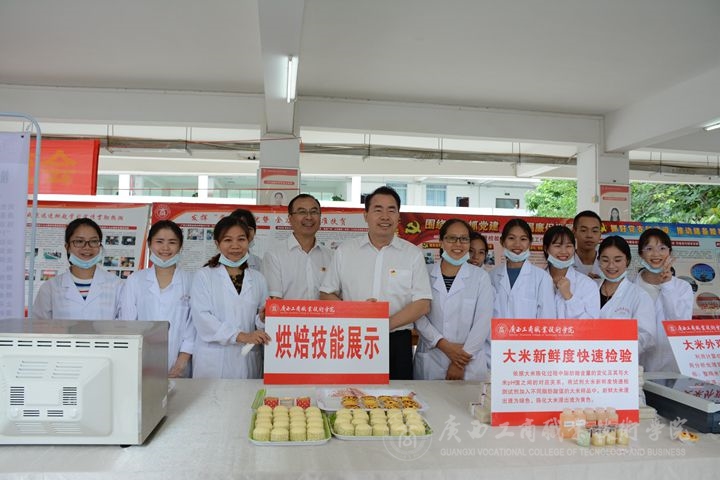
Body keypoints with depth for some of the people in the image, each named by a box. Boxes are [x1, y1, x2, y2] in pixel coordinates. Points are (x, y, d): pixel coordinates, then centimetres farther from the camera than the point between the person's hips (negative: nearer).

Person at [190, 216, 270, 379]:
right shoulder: (204, 276, 2)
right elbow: (201, 317, -9)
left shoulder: (258, 278, 11)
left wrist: (262, 318, -8)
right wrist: (240, 336, -18)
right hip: (213, 362, -2)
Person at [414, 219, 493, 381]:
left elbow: (483, 321, -3)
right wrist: (444, 345, -13)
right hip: (430, 362, 1)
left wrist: (462, 361, -8)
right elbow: (419, 316, -2)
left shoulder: (481, 277, 2)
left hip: (470, 364, 0)